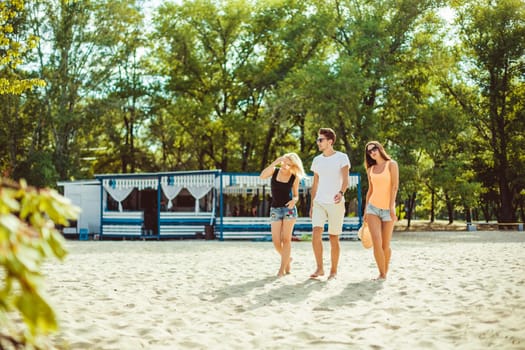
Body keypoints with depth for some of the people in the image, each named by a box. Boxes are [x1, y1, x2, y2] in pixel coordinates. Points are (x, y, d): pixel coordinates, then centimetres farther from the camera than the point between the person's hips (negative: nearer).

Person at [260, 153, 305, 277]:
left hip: (289, 209, -2)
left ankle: (282, 268, -1)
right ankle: (287, 259, 25)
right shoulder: (275, 170, -1)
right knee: (276, 242, -3)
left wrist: (294, 200, -18)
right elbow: (262, 176, -20)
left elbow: (296, 196, 6)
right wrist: (275, 162, -25)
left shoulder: (295, 178, -3)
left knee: (286, 239, -6)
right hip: (275, 209, 2)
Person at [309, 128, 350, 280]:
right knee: (316, 233, -14)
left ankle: (333, 271, 15)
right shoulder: (317, 160, 12)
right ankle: (319, 268, -5)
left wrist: (341, 193, -36)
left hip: (336, 203, -4)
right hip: (319, 202, 4)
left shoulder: (342, 158, -3)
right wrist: (311, 205, 15)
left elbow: (345, 180, -15)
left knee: (334, 238, 1)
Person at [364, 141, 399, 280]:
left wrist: (391, 207, -17)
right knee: (377, 243, -13)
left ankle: (385, 273, 20)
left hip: (387, 209, -3)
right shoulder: (370, 170, 12)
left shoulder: (391, 164, -1)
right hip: (373, 208, 3)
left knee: (385, 245, 1)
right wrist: (365, 211, 14)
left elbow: (395, 186, -9)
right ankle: (381, 274, -5)